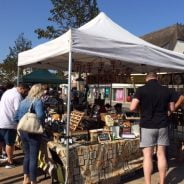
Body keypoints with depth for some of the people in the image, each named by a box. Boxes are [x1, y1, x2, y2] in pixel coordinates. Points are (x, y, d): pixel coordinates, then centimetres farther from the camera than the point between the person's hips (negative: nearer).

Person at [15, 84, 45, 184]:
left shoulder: (23, 101, 9)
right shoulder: (38, 102, -13)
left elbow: (16, 117, 10)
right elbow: (40, 116, -30)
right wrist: (41, 125, -13)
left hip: (23, 132, 7)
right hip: (33, 133, -7)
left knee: (27, 156, 21)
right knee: (33, 158, 3)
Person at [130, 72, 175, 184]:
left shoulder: (141, 90, -8)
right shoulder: (167, 90, 2)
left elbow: (132, 108, -13)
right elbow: (172, 109, 8)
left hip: (147, 126, -3)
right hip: (162, 125, 3)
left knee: (148, 156, 3)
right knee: (161, 155, 11)